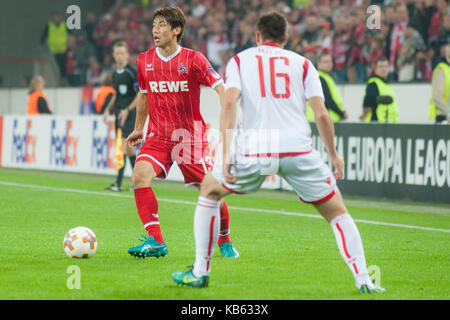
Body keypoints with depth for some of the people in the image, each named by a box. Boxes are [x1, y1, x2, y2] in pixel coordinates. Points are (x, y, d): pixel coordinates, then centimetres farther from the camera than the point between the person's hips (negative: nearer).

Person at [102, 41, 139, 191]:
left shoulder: (132, 72, -10)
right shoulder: (115, 74, 14)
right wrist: (108, 109, 14)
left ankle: (118, 183, -17)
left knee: (124, 144, -14)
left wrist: (127, 110, -18)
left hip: (129, 113, -8)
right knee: (128, 147, 11)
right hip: (119, 113, 8)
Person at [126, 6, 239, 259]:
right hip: (158, 135, 3)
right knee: (140, 176, -22)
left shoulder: (193, 59, -8)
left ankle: (225, 241, 25)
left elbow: (220, 87, -11)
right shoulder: (144, 61, 4)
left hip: (190, 135, -3)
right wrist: (139, 129, 27)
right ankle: (155, 242, -19)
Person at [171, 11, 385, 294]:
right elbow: (321, 114, 5)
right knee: (336, 211, 15)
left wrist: (226, 154, -7)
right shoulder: (303, 63, 16)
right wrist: (334, 155, 17)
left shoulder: (240, 60, 14)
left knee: (209, 191, 25)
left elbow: (229, 102, -3)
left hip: (255, 149, 0)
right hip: (298, 148, 0)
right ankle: (363, 280, 1)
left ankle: (200, 272, 22)